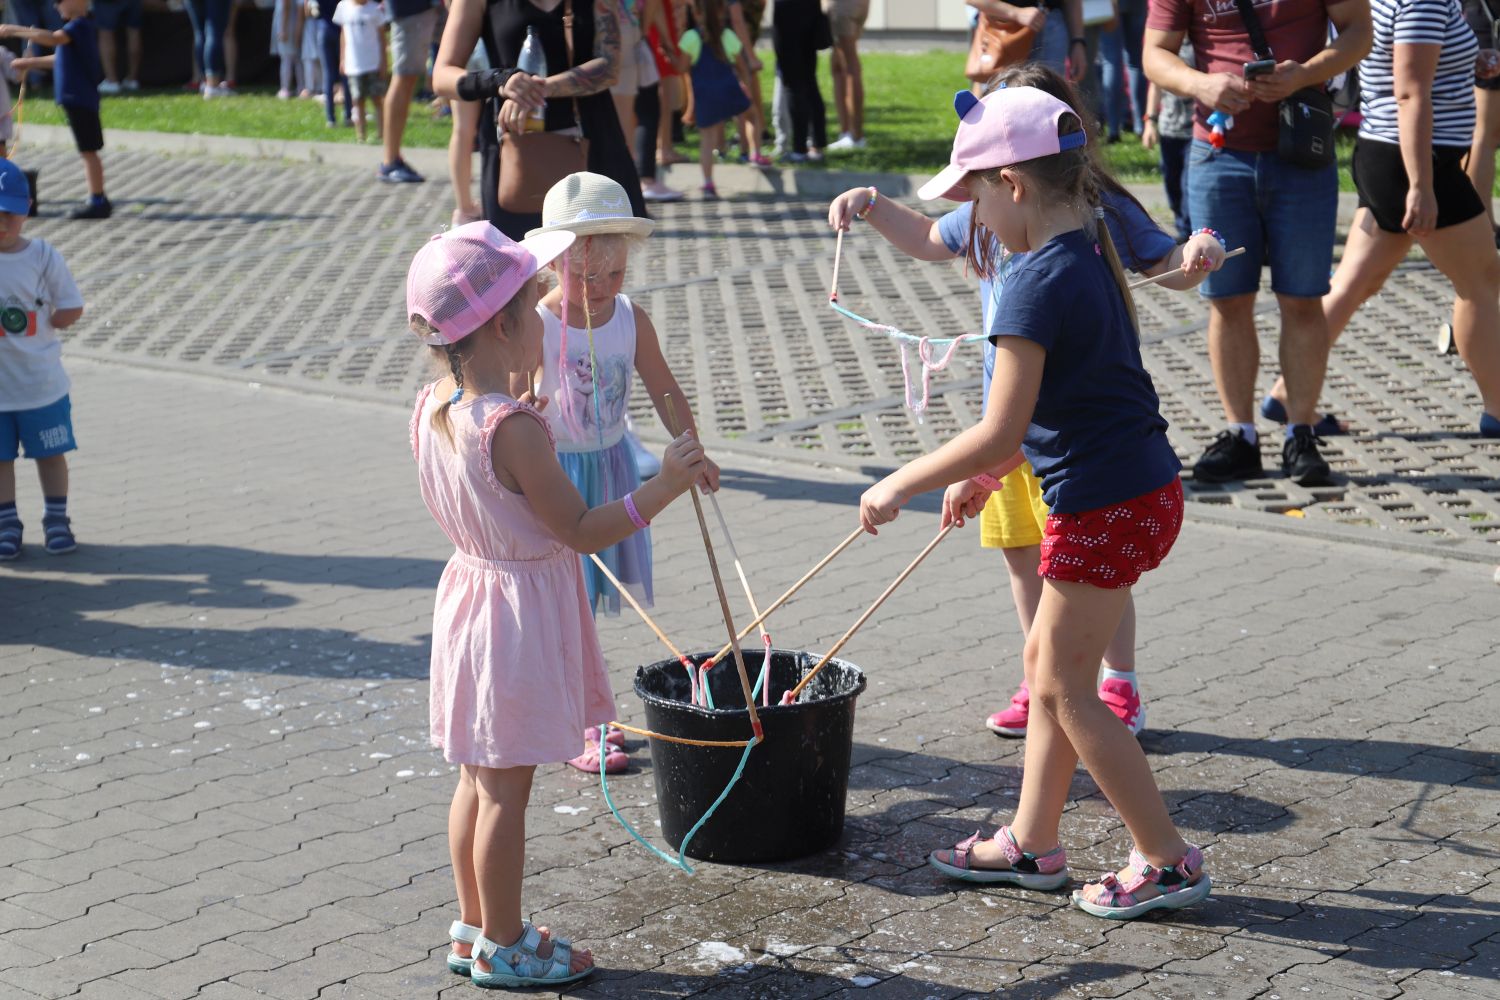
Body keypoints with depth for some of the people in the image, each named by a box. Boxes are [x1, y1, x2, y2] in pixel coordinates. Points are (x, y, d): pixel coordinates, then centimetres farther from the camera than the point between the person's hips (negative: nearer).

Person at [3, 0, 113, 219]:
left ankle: (97, 201, -6)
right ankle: (98, 199, 20)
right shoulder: (79, 27, 16)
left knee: (88, 151, -7)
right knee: (87, 151, 14)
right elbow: (61, 59, 28)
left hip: (79, 99, -10)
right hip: (79, 98, 10)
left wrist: (14, 30, -26)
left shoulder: (80, 25, -15)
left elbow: (53, 39, -32)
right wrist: (31, 63, 27)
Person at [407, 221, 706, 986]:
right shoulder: (514, 429, -27)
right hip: (521, 614, -8)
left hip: (469, 589, 8)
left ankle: (473, 928, 31)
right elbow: (581, 531, -22)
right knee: (506, 789, 5)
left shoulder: (430, 408, -1)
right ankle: (503, 947, 18)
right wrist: (662, 488, -22)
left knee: (478, 779, 19)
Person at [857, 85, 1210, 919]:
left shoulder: (1038, 285, -21)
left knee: (1066, 687, 2)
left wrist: (902, 485, -13)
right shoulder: (1091, 251, 9)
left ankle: (1170, 861, 10)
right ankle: (1033, 842, 28)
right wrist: (986, 475, 20)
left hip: (1107, 506, -10)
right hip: (1143, 484, 10)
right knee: (1048, 663, 18)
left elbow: (1000, 432, -24)